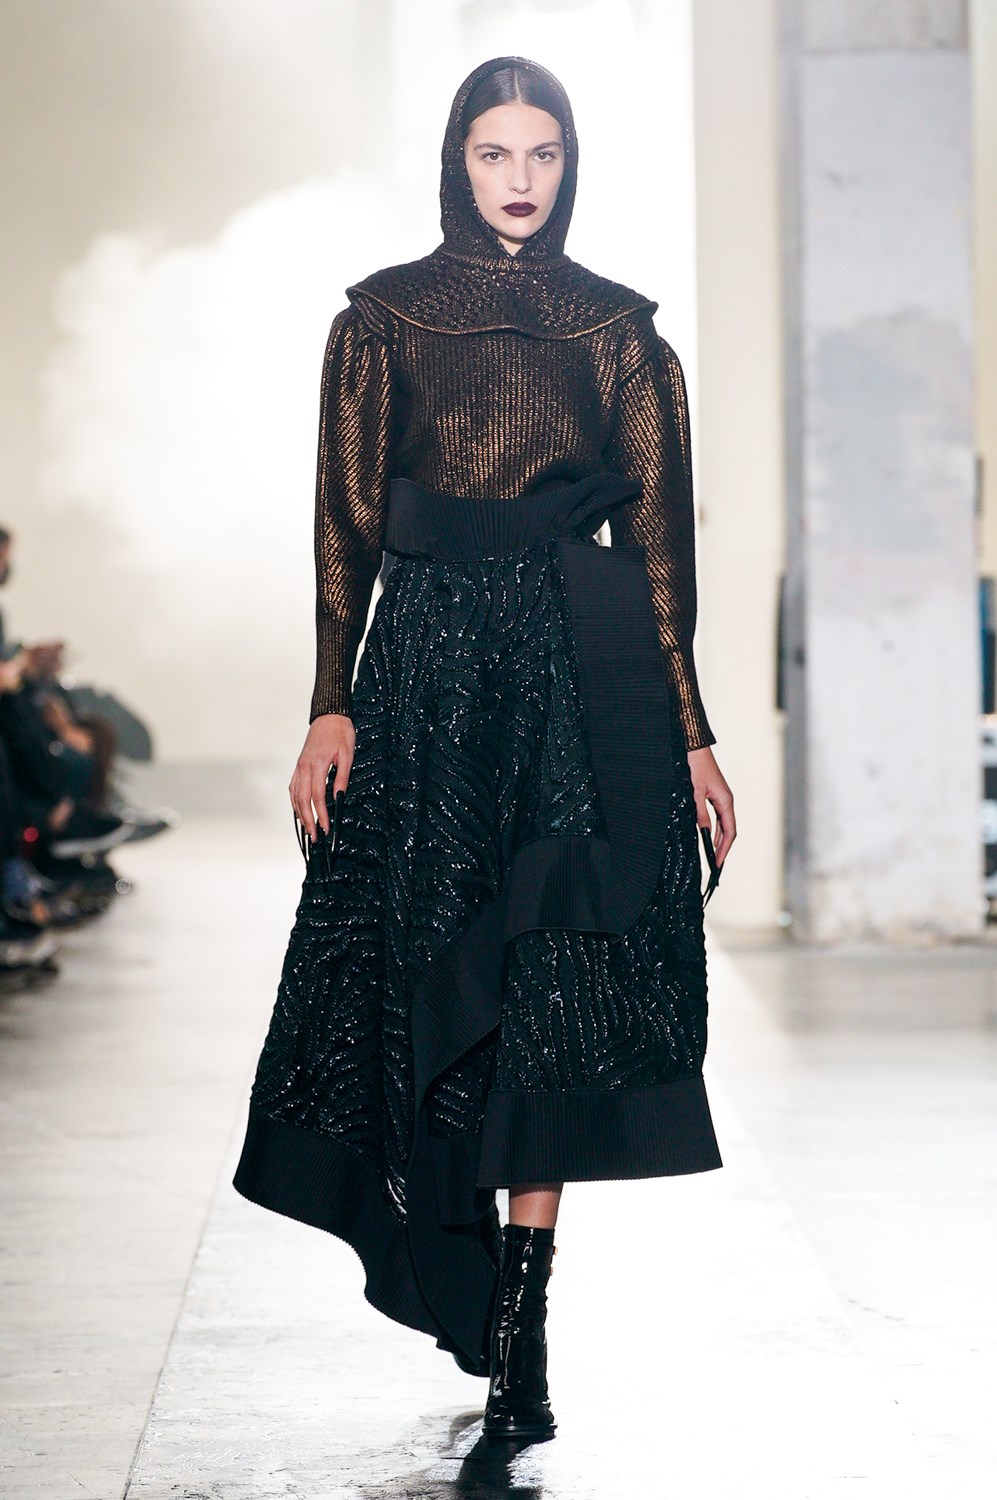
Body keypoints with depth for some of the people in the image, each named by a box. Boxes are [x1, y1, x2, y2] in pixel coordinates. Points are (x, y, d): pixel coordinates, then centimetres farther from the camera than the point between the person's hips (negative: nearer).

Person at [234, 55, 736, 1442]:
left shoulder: (618, 328, 8)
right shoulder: (383, 317, 8)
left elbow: (661, 531, 6)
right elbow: (347, 519, 4)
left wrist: (690, 732, 2)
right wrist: (333, 705, -5)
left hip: (585, 670, 0)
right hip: (428, 664, 1)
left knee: (553, 998, -4)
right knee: (430, 977, 0)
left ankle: (515, 1323, 2)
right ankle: (509, 1332, 15)